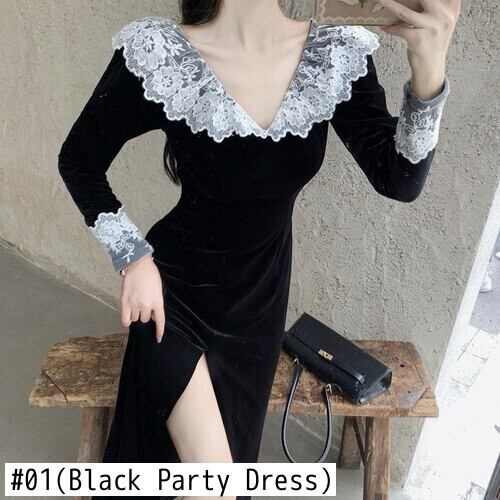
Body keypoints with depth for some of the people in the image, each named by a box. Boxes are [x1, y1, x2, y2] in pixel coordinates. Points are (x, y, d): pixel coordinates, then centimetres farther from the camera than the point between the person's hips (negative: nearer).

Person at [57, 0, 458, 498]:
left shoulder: (337, 52, -12)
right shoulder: (158, 56, -22)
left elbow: (399, 181, -16)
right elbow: (78, 162, -9)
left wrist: (428, 73, -32)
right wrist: (133, 257, -16)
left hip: (260, 296, 4)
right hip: (173, 292, -4)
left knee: (233, 444, 21)